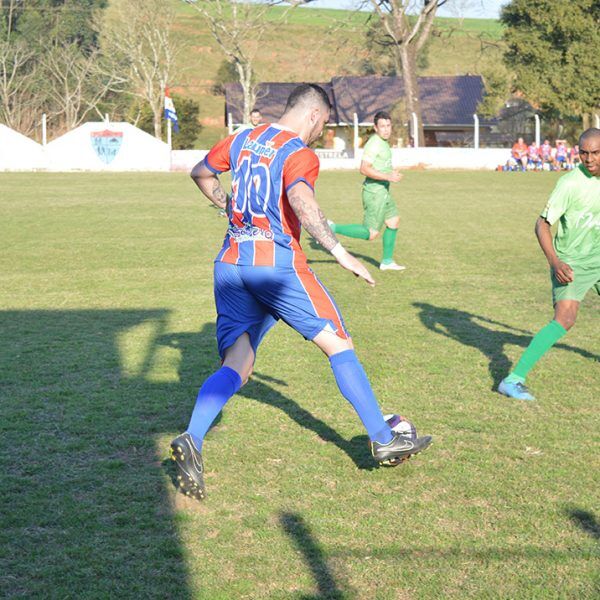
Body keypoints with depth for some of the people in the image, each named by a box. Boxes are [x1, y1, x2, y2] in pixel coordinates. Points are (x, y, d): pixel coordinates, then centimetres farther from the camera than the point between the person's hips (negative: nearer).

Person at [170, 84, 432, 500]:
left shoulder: (244, 139, 15)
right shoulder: (300, 154, -7)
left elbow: (201, 173, 28)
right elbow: (300, 199, -26)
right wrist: (339, 252, -25)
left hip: (230, 263, 6)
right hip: (276, 263, -6)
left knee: (237, 365, 6)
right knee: (338, 344, 5)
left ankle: (192, 439, -17)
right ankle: (383, 441, 9)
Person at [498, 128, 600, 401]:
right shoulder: (570, 183, -21)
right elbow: (542, 224, -22)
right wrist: (555, 262, -33)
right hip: (571, 263, -7)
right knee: (565, 318, -25)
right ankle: (513, 380, -26)